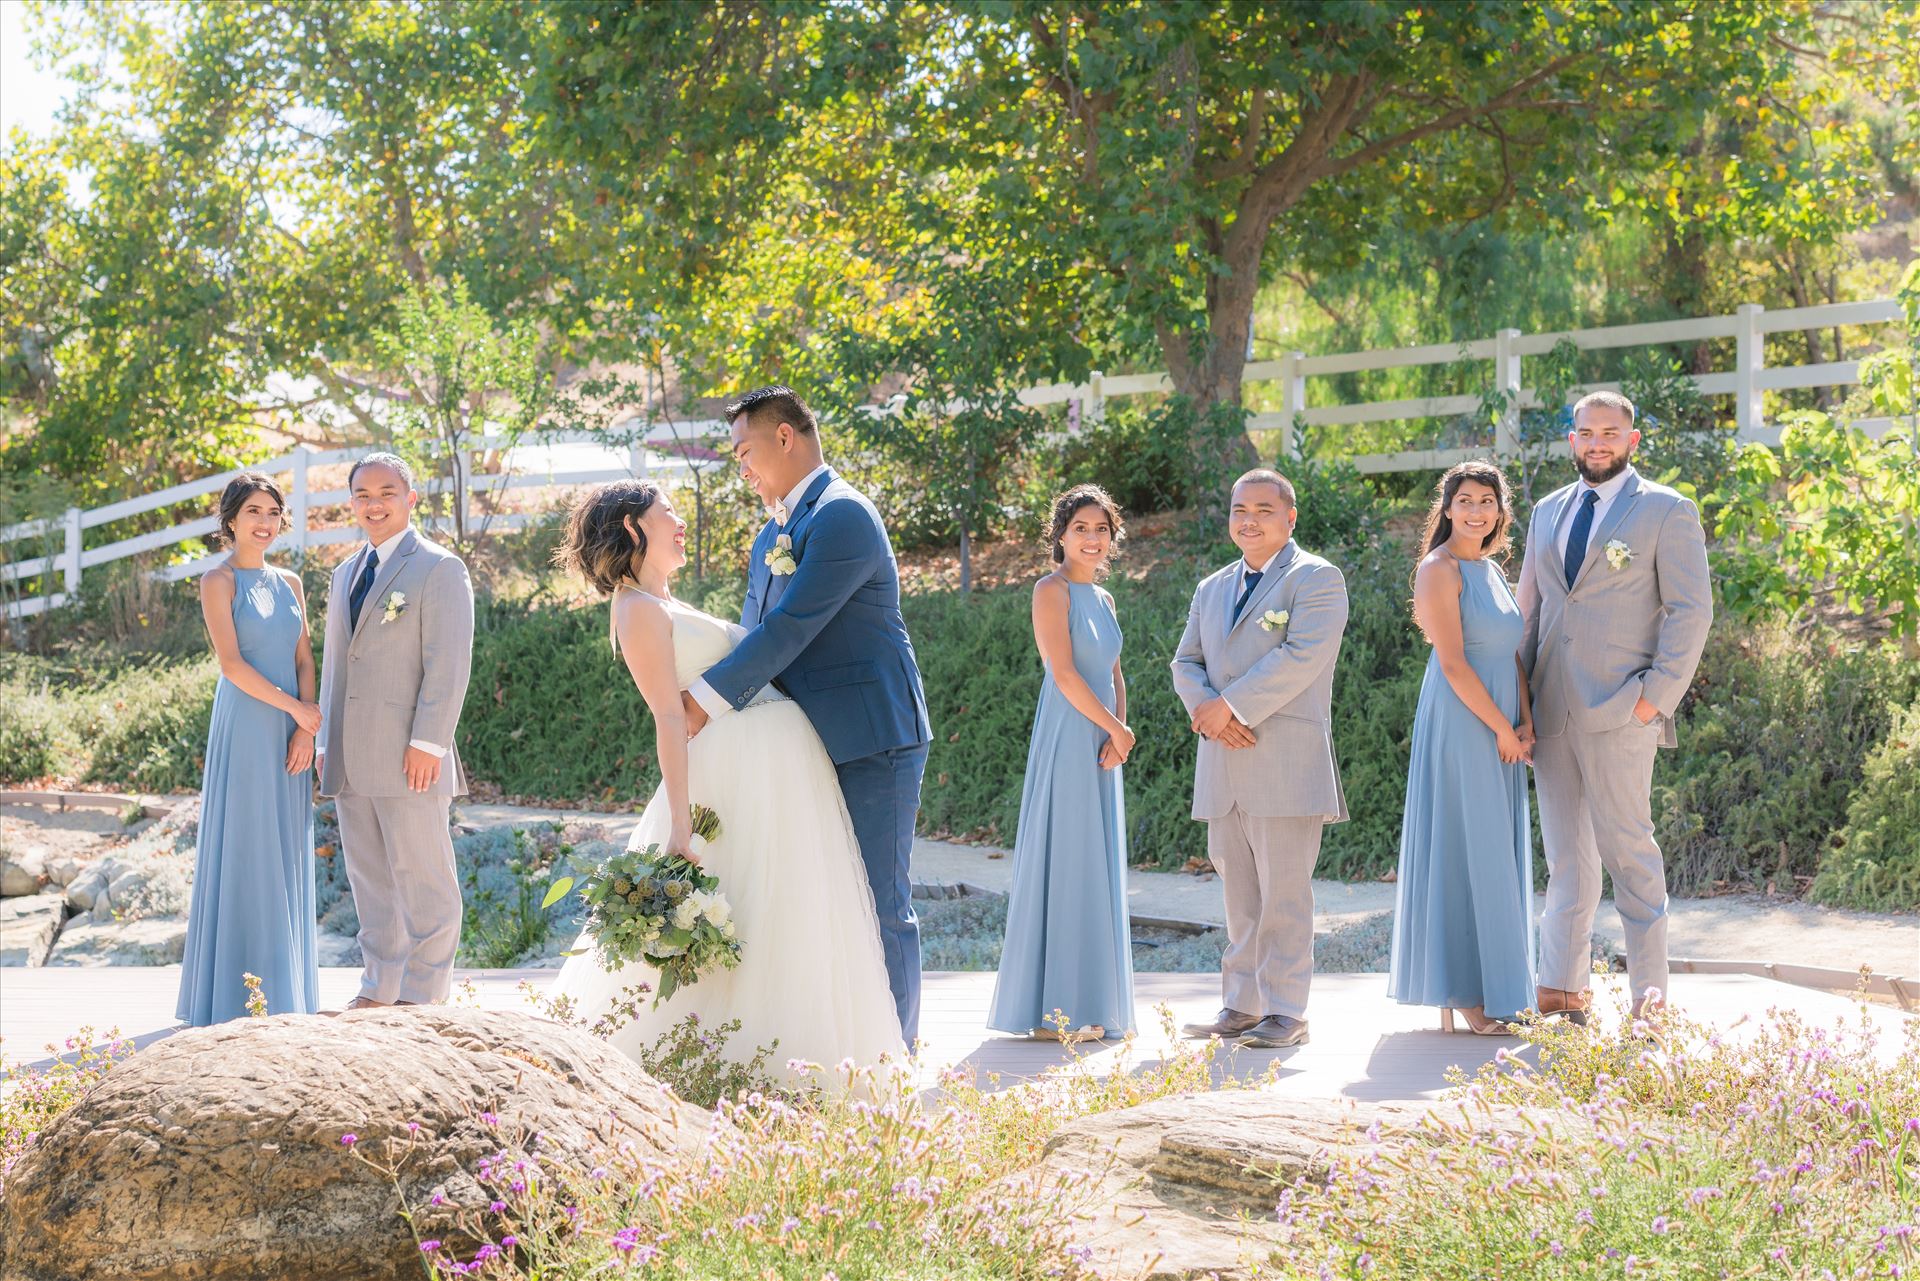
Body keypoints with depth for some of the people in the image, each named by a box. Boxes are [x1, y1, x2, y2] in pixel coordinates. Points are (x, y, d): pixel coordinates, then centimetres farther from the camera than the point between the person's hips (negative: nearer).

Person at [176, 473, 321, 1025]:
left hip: (291, 733, 6)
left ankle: (284, 987, 14)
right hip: (245, 730, -6)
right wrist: (297, 709, -12)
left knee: (286, 857, 8)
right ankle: (238, 992, 2)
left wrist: (305, 731, -4)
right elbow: (231, 663, -13)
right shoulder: (219, 581, -4)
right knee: (243, 853, -3)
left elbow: (304, 660, 8)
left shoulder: (290, 583, 13)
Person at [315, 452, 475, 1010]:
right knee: (370, 882, 11)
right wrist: (326, 744, 17)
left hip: (409, 759, -7)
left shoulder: (438, 568, -3)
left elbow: (449, 664, -11)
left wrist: (428, 743, -17)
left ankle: (422, 996, 1)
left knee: (423, 880, -3)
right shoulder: (346, 573, 20)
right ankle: (380, 990, 17)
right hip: (351, 763, 7)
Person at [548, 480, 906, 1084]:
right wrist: (681, 826, -21)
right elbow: (669, 718, -18)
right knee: (755, 916, -9)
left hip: (781, 769, 10)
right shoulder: (640, 609, -9)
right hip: (745, 768, -10)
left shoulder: (668, 606, 20)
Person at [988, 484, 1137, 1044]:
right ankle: (1057, 1008, -3)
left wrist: (1117, 733, -1)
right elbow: (1065, 673, -14)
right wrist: (1116, 727, -9)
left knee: (1097, 869, 10)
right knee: (1065, 862, -6)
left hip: (1102, 745, 8)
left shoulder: (1102, 598, 17)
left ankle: (1095, 1003, 16)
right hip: (1067, 740, -8)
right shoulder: (1053, 590, -8)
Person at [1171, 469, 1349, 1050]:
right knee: (1238, 891, 9)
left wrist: (1230, 705, -16)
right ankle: (1242, 1005, 14)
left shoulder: (1317, 579, 0)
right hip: (1223, 763, 6)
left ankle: (1286, 1012, -3)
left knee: (1284, 890, -6)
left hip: (1286, 760, -6)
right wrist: (1207, 710, -7)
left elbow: (1302, 656, -14)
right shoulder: (1212, 589, 22)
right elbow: (1187, 662, 15)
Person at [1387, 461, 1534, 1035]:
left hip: (1501, 731, 8)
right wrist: (1502, 728, -13)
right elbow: (1453, 663, -15)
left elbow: (1512, 654, 15)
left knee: (1499, 855, 9)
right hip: (1461, 727, -8)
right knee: (1465, 853, -6)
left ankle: (1495, 987, 15)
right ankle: (1461, 994, -2)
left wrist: (1526, 723, 2)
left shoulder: (1492, 570, 16)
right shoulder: (1440, 570, -10)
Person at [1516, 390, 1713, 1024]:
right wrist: (1520, 692, 12)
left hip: (1620, 709, -5)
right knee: (1565, 853, 8)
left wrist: (1658, 693, -12)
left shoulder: (1667, 511, 1)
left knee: (1627, 846, -6)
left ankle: (1650, 990, 1)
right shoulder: (1548, 511, 18)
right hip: (1551, 709, 5)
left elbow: (1692, 609, -4)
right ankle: (1563, 988, 11)